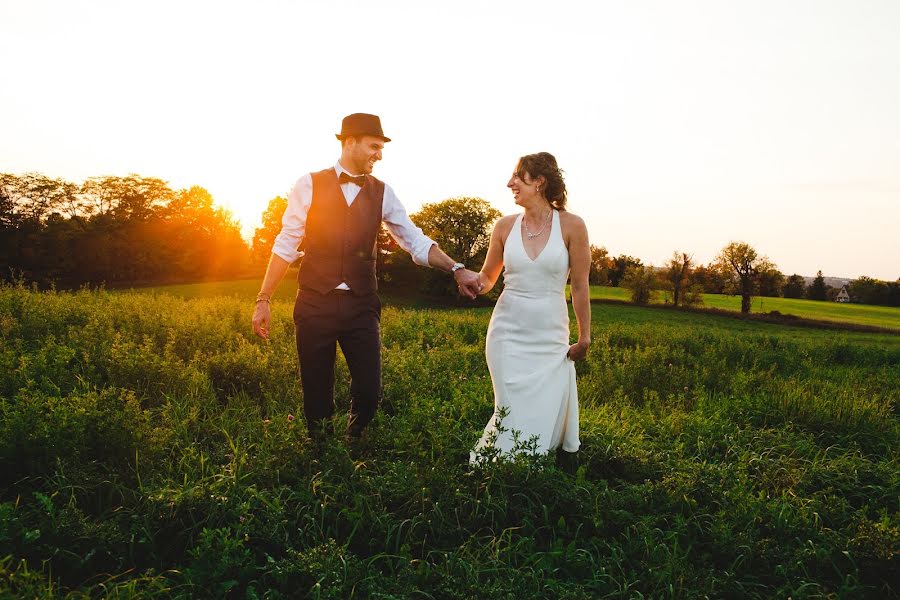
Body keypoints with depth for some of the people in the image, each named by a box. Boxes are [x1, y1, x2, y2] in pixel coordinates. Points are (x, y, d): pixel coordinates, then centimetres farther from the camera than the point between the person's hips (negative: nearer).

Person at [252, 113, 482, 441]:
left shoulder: (382, 193, 5)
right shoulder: (310, 185, -1)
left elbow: (416, 242, 5)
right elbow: (286, 244, 1)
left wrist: (456, 269, -8)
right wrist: (263, 299, -2)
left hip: (362, 306, 2)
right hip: (315, 303, -1)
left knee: (369, 392, 2)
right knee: (316, 394, 7)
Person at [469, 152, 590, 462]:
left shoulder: (571, 225, -5)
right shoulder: (505, 226, 2)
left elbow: (580, 286, 0)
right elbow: (487, 278, 14)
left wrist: (584, 336, 4)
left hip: (551, 337, -1)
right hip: (508, 333, 1)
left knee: (549, 415, 3)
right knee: (513, 414, 3)